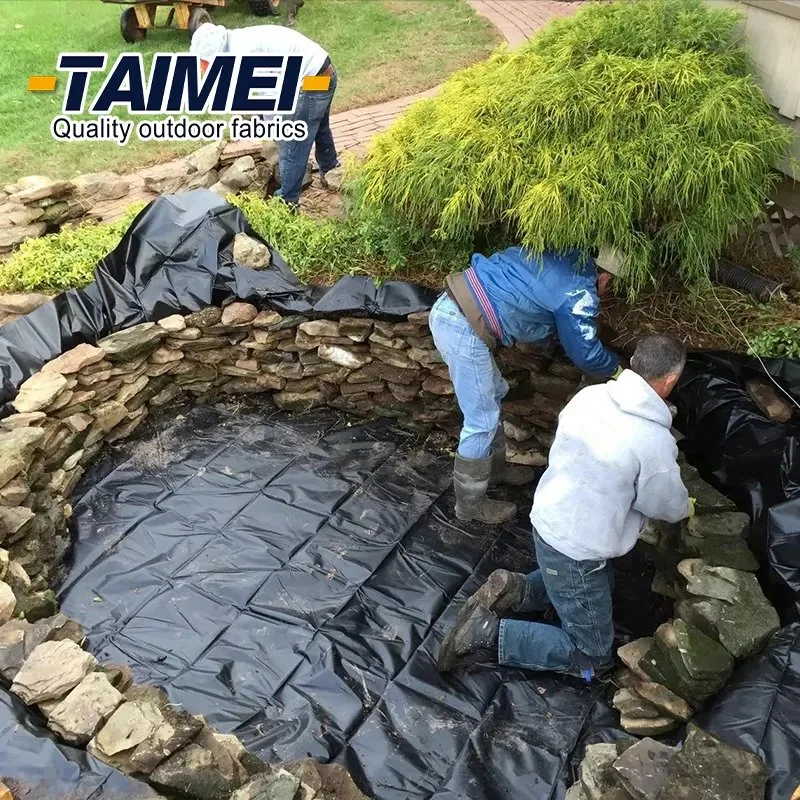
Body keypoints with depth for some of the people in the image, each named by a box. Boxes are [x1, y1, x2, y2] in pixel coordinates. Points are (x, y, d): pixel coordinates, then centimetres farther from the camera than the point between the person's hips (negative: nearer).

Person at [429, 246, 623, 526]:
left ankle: (495, 467, 42)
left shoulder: (566, 257, 18)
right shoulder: (580, 293, -7)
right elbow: (586, 353, 1)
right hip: (464, 328, -10)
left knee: (493, 394, 25)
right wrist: (615, 367, 19)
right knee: (482, 422, 2)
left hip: (448, 308, 10)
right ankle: (470, 504, 17)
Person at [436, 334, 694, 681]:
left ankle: (515, 590, 14)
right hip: (575, 549, -7)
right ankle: (491, 635, -3)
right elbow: (669, 506, -5)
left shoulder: (589, 395, -6)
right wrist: (686, 507, 19)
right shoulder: (655, 441, -24)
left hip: (546, 520, 8)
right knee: (594, 656, 11)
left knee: (601, 584, 34)